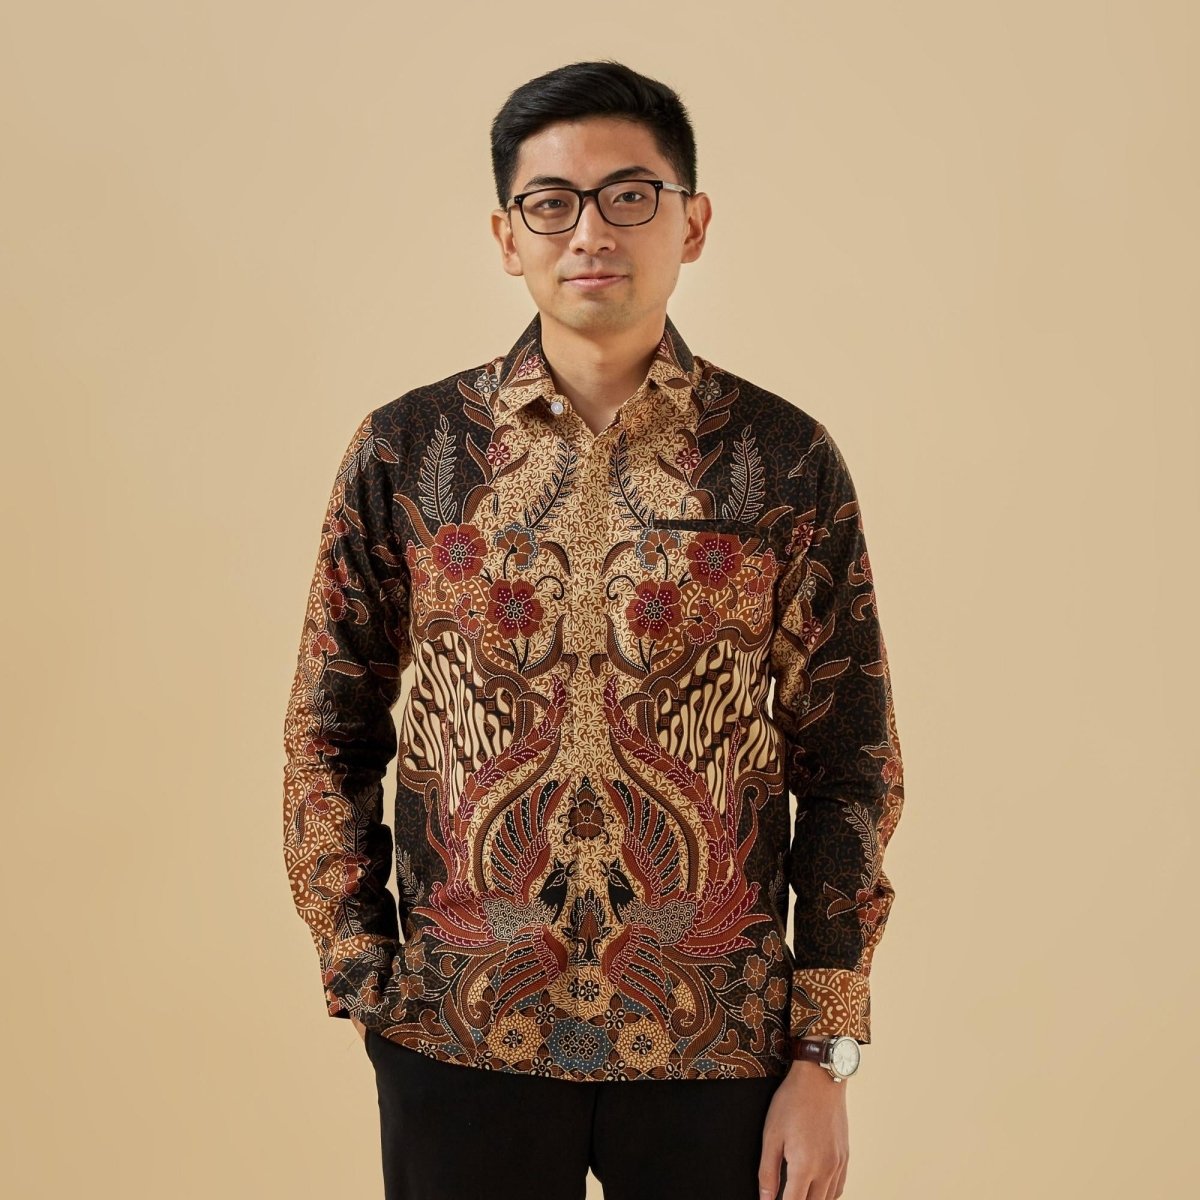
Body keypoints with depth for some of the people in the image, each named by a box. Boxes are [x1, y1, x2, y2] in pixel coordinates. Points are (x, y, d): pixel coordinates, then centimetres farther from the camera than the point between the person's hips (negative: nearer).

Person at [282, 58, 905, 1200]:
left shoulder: (789, 460, -3)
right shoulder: (405, 450, -1)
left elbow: (848, 764, -1)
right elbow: (328, 736, 5)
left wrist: (825, 1060, -3)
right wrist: (363, 976, 0)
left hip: (718, 1046, 0)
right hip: (458, 1042, 1)